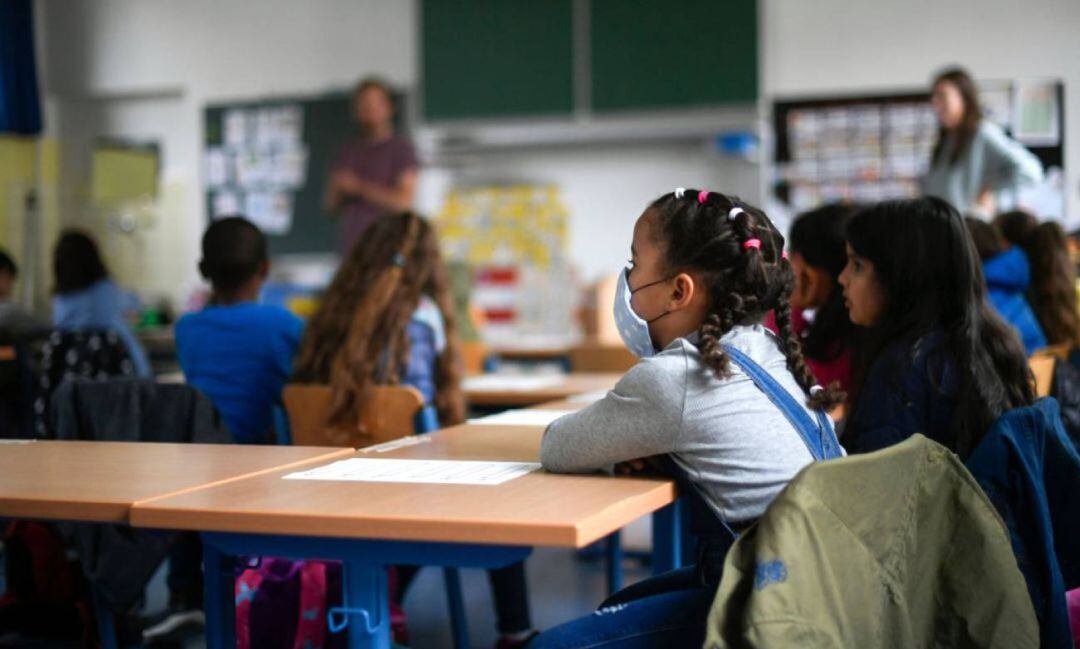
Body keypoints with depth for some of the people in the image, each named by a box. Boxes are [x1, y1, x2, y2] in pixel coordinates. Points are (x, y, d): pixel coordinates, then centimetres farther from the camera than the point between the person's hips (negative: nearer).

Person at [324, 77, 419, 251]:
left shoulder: (402, 148, 0)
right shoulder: (348, 151, 16)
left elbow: (404, 201, -9)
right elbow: (331, 206, 18)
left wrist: (359, 187, -8)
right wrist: (338, 190, -5)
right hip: (352, 247, 4)